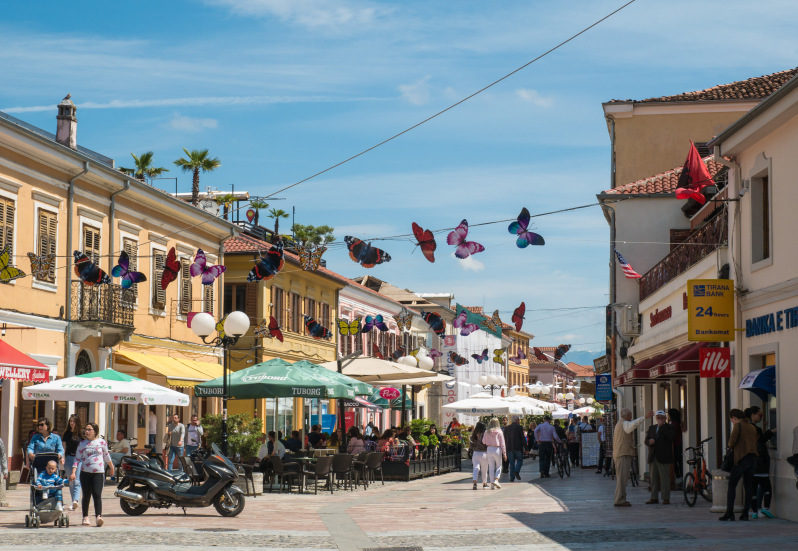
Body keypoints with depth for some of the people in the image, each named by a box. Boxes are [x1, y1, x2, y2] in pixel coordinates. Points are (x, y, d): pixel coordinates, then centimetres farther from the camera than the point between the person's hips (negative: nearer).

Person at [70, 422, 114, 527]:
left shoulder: (101, 442, 4)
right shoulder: (82, 443, 6)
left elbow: (106, 455, 19)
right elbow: (77, 458, 5)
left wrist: (111, 467, 30)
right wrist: (73, 472, -6)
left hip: (98, 473, -2)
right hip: (85, 473, 2)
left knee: (97, 495, -13)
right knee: (86, 495, 8)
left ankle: (98, 516, -23)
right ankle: (85, 517, 19)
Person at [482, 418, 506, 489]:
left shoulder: (487, 432, 1)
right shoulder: (499, 432, -6)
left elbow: (483, 442, 2)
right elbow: (502, 443, -5)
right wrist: (504, 453, -3)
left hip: (489, 449, 3)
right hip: (497, 449, -3)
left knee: (491, 467, 8)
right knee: (498, 466, 10)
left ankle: (492, 484, 5)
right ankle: (496, 480, -9)